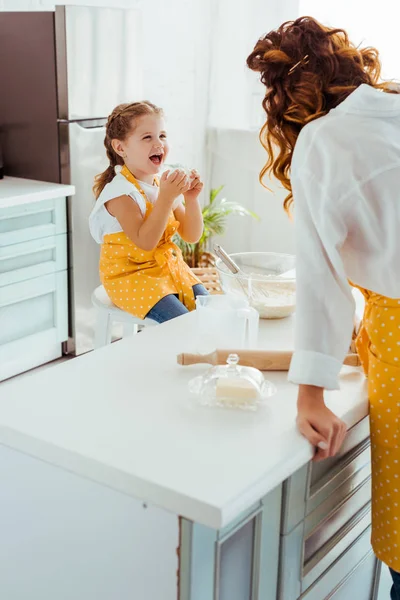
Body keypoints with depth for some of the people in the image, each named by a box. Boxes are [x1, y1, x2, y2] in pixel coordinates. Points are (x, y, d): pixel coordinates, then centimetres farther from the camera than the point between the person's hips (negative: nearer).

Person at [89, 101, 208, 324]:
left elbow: (192, 236, 5)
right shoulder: (121, 192, -18)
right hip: (131, 277, -7)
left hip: (170, 269, 7)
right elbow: (145, 242, -28)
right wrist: (166, 197, -31)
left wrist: (191, 199, -10)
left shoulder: (167, 185, 4)